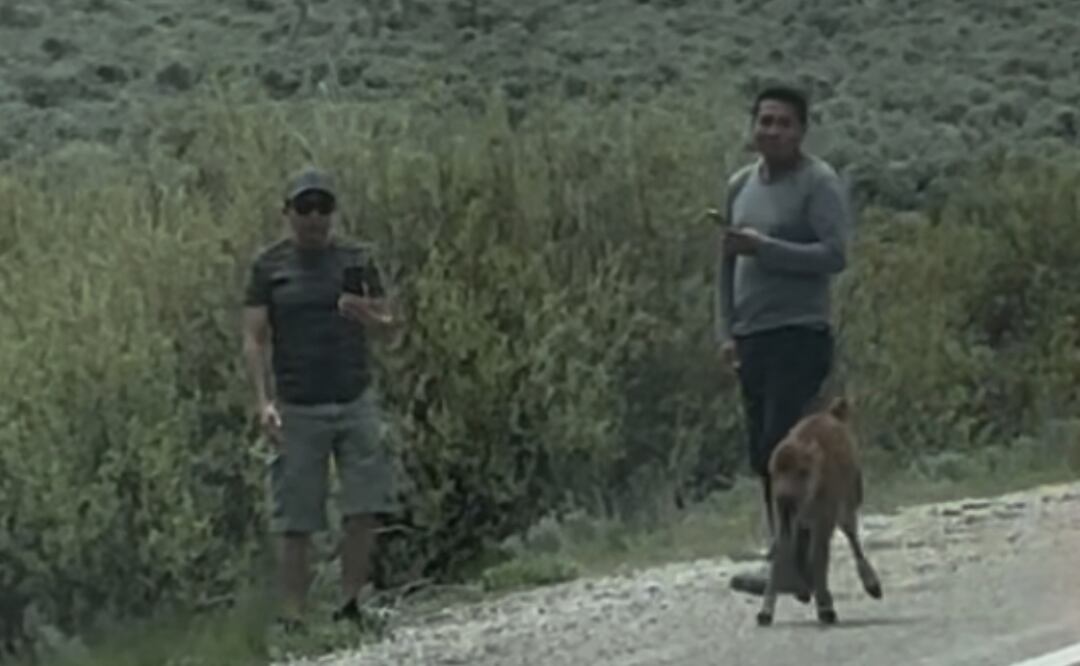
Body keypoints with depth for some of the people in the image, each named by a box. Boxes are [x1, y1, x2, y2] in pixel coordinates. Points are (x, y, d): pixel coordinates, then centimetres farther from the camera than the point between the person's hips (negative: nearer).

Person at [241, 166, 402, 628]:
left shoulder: (357, 259, 8)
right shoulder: (268, 266, 2)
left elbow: (389, 323, 11)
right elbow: (254, 340, 0)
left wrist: (365, 316, -13)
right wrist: (263, 402, -12)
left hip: (355, 401, 2)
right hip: (297, 409, -2)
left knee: (364, 510, -9)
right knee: (295, 522, -2)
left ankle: (350, 604, 1)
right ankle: (293, 617, 2)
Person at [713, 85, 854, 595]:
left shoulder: (819, 184, -6)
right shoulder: (741, 185, 15)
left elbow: (834, 256, -15)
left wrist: (763, 247, -20)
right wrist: (726, 330, 11)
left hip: (800, 336, -7)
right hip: (752, 337, 7)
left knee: (782, 449, -13)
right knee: (761, 454, 7)